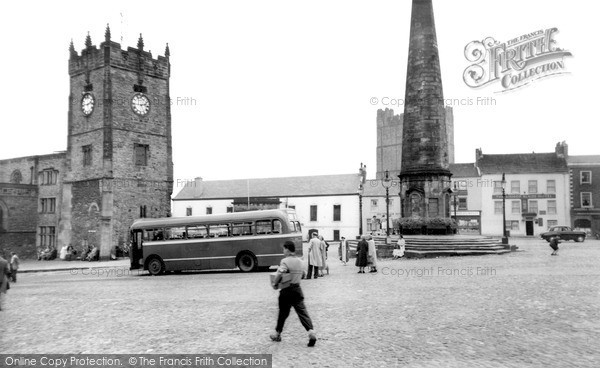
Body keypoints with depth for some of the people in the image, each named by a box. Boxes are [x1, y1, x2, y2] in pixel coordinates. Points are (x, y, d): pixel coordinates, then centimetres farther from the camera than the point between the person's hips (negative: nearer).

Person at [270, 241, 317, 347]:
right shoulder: (299, 261, 8)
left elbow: (279, 274, -27)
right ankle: (311, 331, -17)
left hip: (286, 291, -5)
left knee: (283, 313, 10)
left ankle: (277, 334, 25)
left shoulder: (285, 261, -14)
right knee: (302, 311, 0)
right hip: (297, 289, 5)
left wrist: (275, 283, -14)